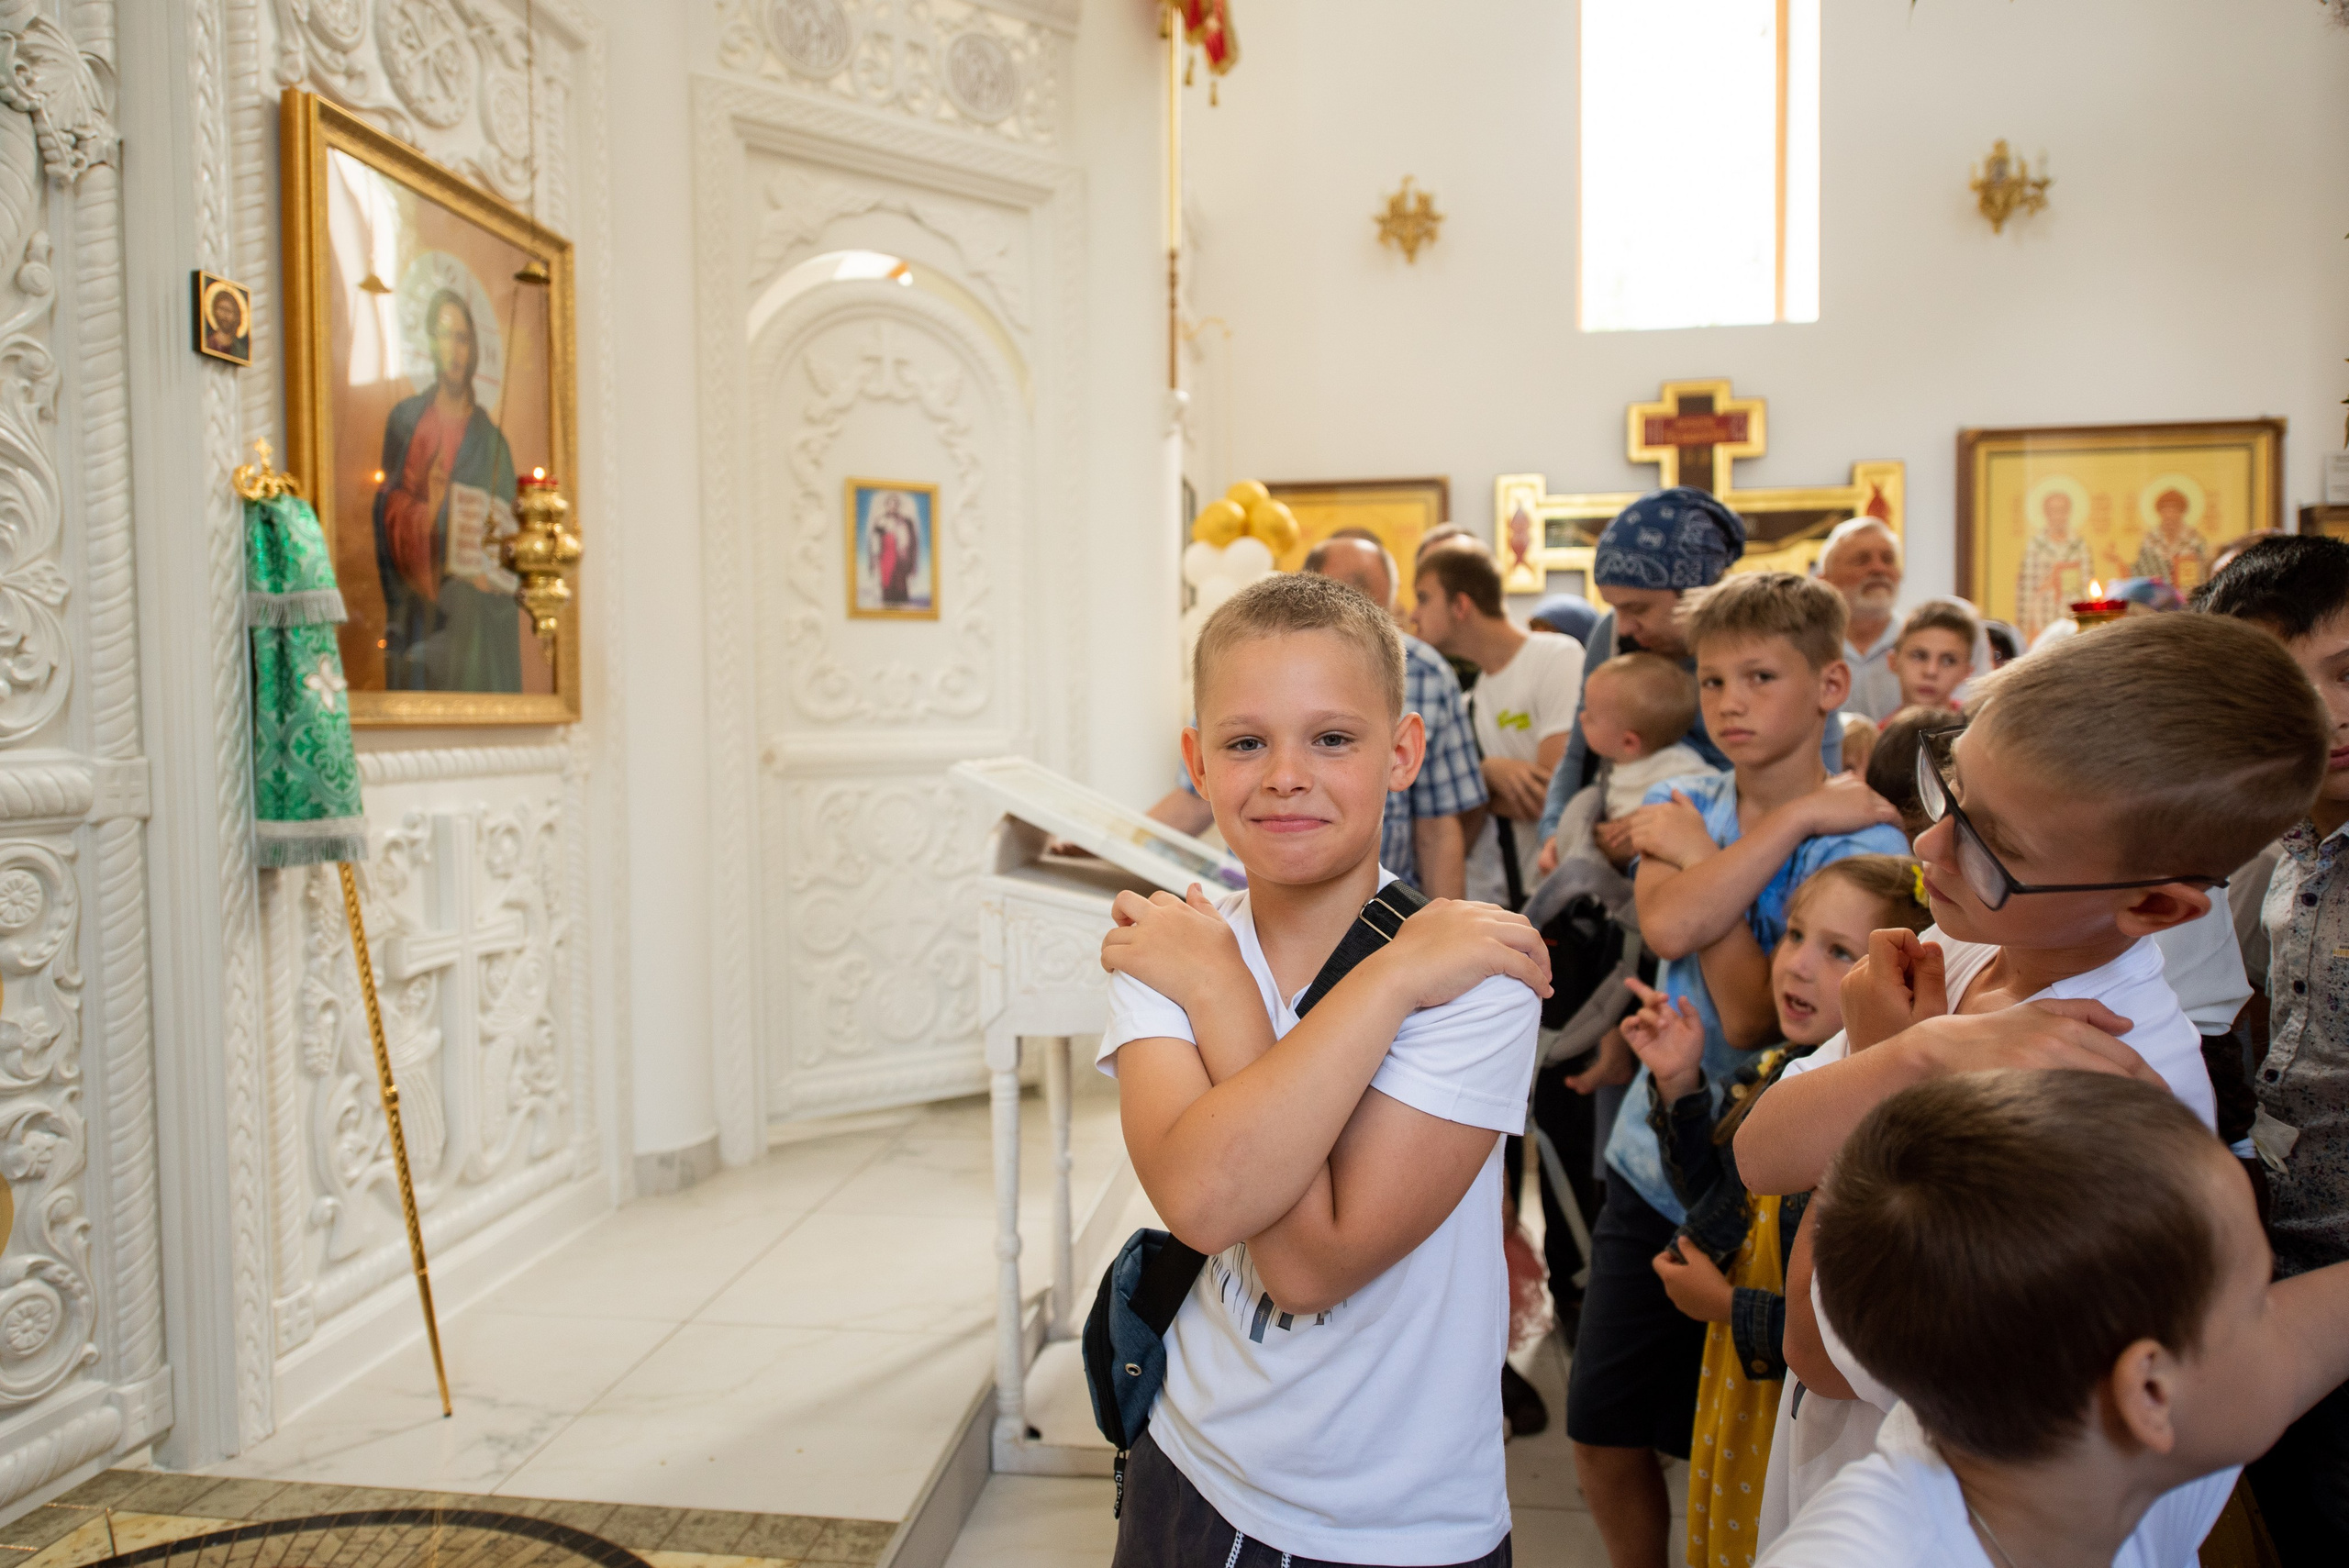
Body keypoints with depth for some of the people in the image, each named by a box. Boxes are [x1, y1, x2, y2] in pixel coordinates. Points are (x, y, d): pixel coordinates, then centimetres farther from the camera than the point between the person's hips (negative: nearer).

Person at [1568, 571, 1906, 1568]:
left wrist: (1699, 853, -16)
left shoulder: (1859, 841, -12)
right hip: (1649, 1163, 4)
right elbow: (1667, 927, -20)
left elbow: (1751, 1013, -23)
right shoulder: (1679, 806, 3)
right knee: (1603, 1436, 13)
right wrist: (1793, 818, -20)